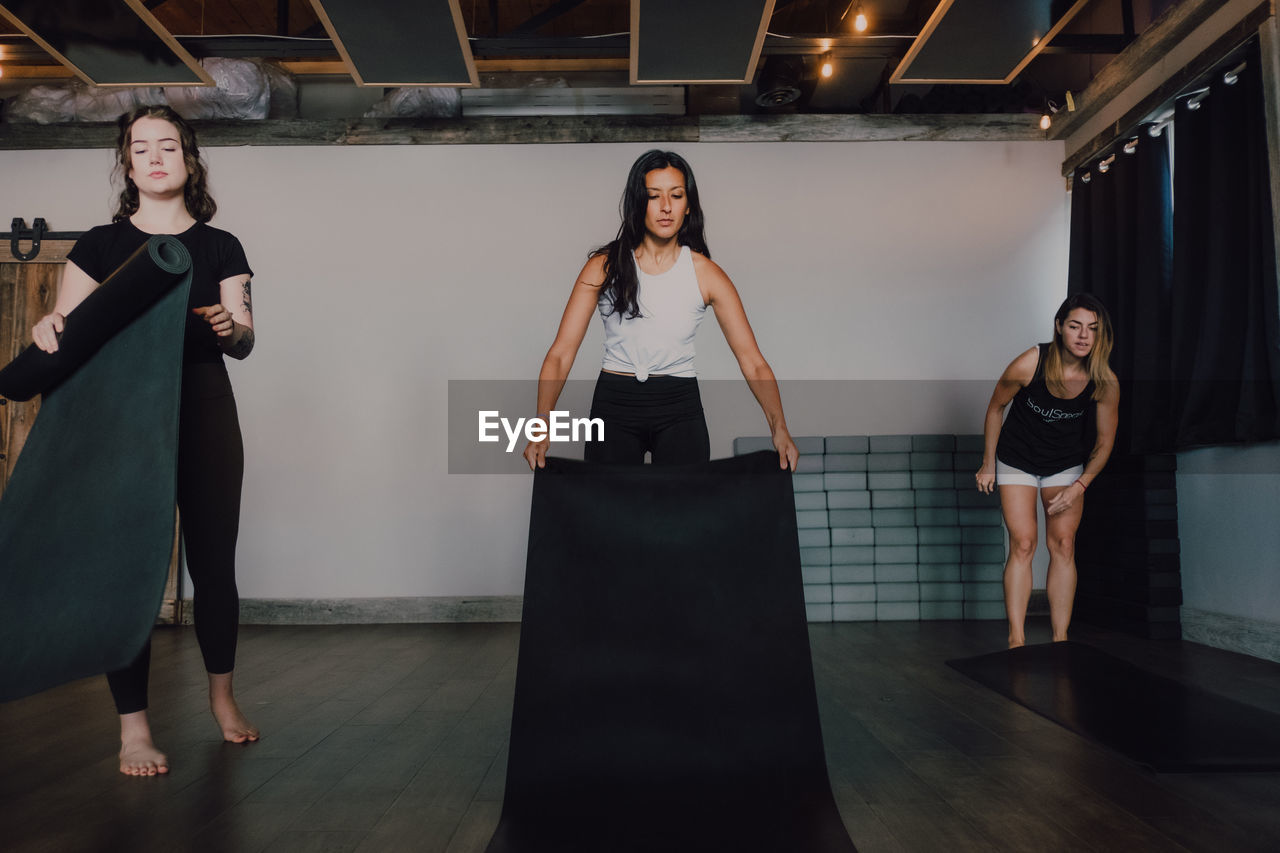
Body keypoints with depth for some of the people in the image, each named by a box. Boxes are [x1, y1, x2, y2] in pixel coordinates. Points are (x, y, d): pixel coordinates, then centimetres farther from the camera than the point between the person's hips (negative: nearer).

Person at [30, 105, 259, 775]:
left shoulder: (219, 247, 10)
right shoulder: (101, 244, 8)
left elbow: (244, 340, 3)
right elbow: (68, 330, 3)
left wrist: (229, 327, -20)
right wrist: (48, 328, -20)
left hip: (204, 412, 1)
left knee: (213, 560, 5)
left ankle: (221, 696, 25)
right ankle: (133, 726, 5)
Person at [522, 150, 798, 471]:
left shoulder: (706, 273, -5)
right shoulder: (604, 267, -5)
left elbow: (752, 361, -9)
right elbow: (561, 352, -11)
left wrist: (779, 427, -24)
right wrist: (542, 426, -24)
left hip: (680, 407, 0)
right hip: (614, 402, 0)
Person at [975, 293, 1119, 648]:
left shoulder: (1105, 383, -18)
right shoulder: (1029, 364, -25)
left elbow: (1105, 440, -3)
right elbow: (995, 407, -7)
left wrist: (1079, 486, -10)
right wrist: (988, 465, -2)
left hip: (1067, 465, 2)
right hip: (1016, 461, -2)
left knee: (1063, 545, -3)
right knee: (1022, 544, -9)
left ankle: (1060, 639, 5)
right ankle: (1016, 639, -6)